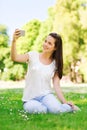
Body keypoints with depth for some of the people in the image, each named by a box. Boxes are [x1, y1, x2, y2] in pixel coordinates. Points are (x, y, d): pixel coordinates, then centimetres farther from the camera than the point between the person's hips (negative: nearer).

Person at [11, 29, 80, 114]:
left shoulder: (55, 64, 5)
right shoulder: (33, 56, 0)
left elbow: (56, 86, 0)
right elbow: (14, 58, -16)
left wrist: (65, 102, -13)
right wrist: (14, 41, -32)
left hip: (46, 95, 2)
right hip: (30, 98, -1)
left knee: (56, 109, -30)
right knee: (38, 110, -35)